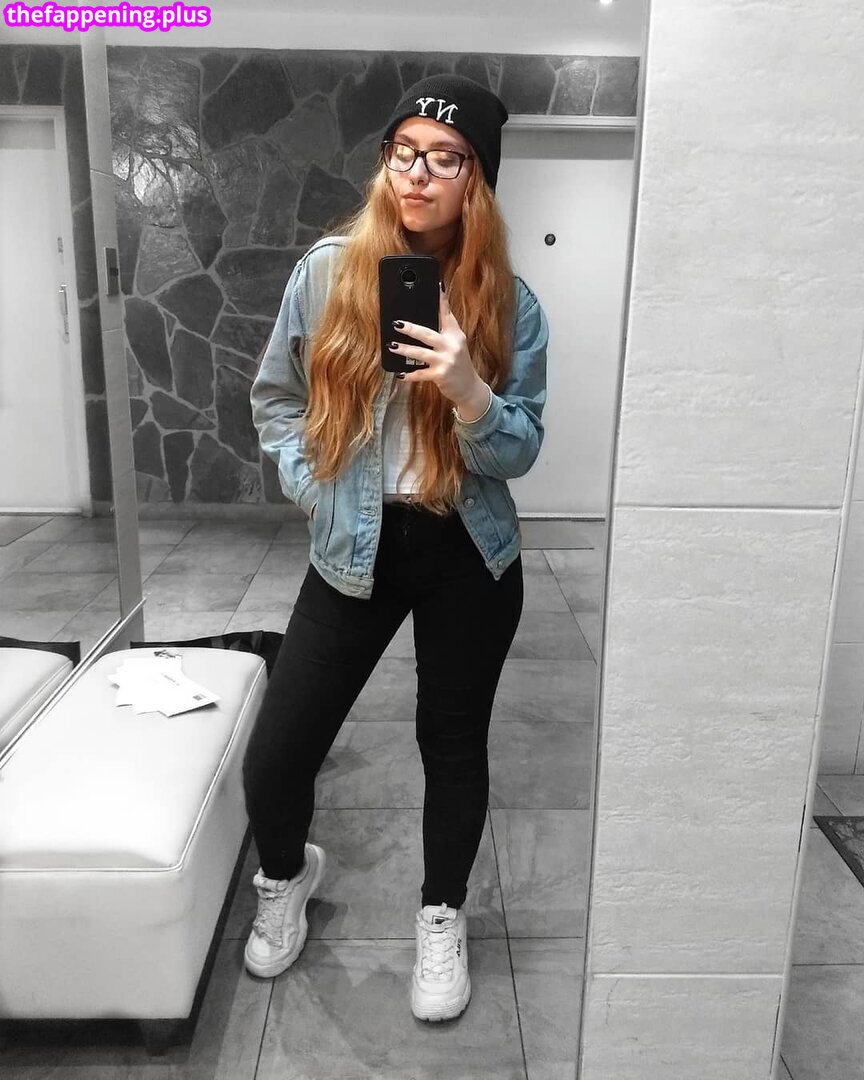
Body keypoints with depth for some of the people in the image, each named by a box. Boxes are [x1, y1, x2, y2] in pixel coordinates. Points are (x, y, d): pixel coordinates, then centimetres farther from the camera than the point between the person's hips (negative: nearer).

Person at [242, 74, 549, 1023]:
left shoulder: (509, 303, -3)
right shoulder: (327, 270, -2)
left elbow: (521, 453, -5)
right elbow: (275, 400, 10)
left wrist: (470, 393, -24)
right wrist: (312, 485, -3)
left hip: (468, 554, 0)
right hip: (354, 550, 1)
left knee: (454, 742, 13)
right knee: (274, 757, 0)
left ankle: (442, 918, 39)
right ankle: (287, 874, 37)